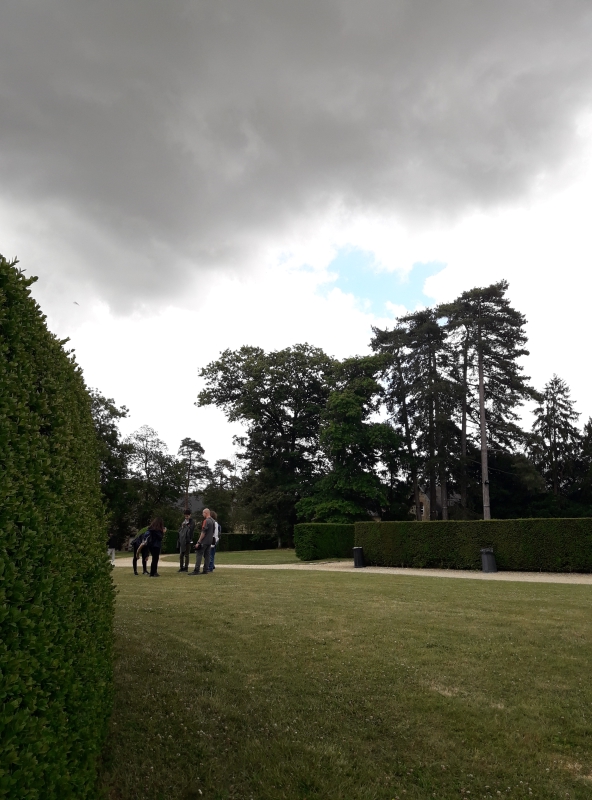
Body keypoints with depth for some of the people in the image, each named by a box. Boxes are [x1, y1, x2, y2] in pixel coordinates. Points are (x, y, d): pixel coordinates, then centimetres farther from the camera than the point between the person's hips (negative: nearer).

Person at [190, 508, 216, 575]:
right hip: (209, 541, 9)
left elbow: (203, 533, -18)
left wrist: (198, 542, -16)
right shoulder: (212, 521, 12)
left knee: (199, 554, -6)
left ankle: (196, 570, -8)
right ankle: (206, 570, 9)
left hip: (204, 542, -9)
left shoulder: (206, 521, -15)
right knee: (207, 555, 10)